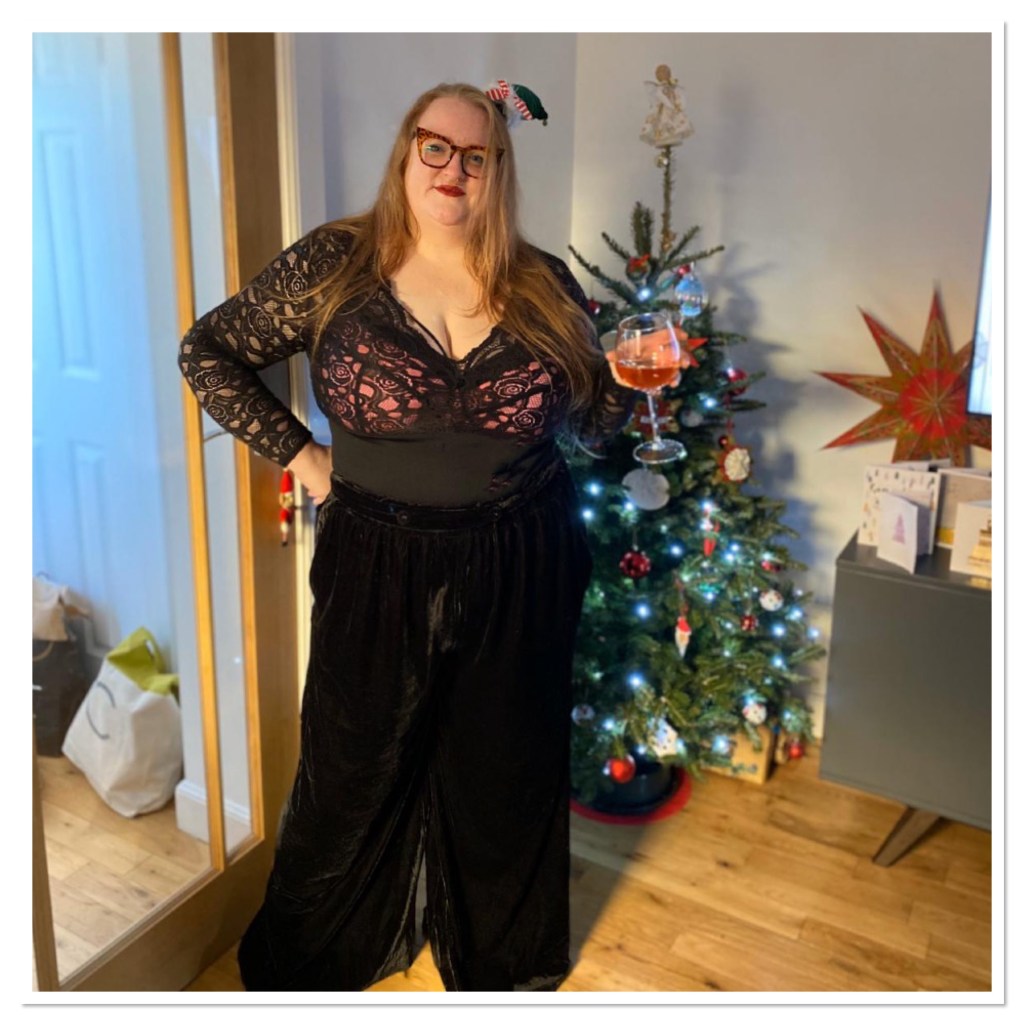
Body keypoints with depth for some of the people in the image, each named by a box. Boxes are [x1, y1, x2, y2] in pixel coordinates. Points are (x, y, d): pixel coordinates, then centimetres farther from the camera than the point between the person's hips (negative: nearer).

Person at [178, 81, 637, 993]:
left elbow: (589, 418, 11)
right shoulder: (335, 265, -5)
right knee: (355, 770, 15)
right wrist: (294, 452, -4)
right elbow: (209, 349, 2)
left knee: (505, 774, 16)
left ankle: (504, 961, 43)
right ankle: (313, 959, 43)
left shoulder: (545, 285, 1)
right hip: (377, 568, -1)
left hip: (519, 574, 2)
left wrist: (633, 377, -10)